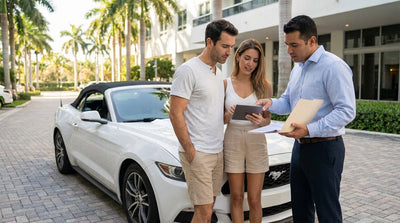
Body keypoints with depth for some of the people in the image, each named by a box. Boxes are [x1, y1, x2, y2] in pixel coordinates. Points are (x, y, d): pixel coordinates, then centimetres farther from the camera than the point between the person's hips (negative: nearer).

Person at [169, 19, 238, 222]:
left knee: (208, 207, 15)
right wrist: (190, 150, -17)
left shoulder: (218, 72, 14)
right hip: (197, 153, -8)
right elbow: (175, 114, -16)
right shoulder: (188, 70, -12)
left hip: (217, 151, 8)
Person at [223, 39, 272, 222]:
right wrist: (228, 115, -17)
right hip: (232, 143, 0)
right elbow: (220, 120, 6)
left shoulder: (264, 85, 4)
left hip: (256, 143, 0)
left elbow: (268, 119, 6)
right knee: (236, 198, 8)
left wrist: (261, 121, -17)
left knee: (254, 200, 6)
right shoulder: (226, 84, 4)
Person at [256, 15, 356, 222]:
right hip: (300, 146, 8)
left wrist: (310, 129, -30)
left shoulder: (333, 66, -16)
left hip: (324, 149, -8)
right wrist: (270, 103, -3)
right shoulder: (298, 68, 12)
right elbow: (288, 101, 19)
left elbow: (346, 111, -22)